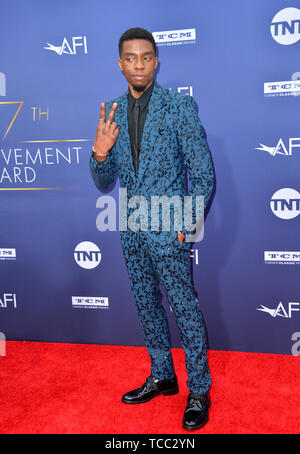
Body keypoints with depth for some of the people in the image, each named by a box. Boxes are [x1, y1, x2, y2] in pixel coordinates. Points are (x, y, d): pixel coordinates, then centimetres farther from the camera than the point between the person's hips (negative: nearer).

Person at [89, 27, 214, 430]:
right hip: (132, 229, 6)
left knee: (185, 309, 1)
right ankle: (162, 377, 34)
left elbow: (203, 174, -5)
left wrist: (188, 223, -9)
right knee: (147, 306, 16)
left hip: (168, 229, -5)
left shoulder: (180, 106, -6)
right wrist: (100, 154, -14)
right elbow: (104, 183, 7)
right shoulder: (112, 113, 7)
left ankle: (199, 392, 19)